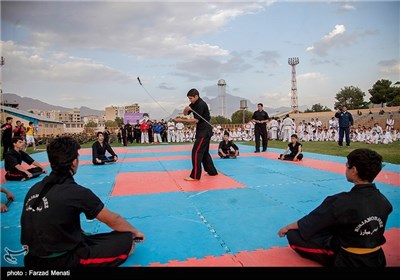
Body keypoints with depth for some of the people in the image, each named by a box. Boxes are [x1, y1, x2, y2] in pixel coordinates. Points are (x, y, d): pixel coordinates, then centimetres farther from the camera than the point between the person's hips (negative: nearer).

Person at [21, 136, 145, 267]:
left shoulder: (34, 189, 1)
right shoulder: (76, 192, -19)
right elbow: (113, 220, -6)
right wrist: (135, 231, 11)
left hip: (34, 260, 8)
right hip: (61, 261, -7)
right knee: (127, 241, -4)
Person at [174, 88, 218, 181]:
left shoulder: (201, 105, -17)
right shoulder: (194, 104, 12)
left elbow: (196, 120, -22)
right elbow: (185, 114, 13)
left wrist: (181, 120, -21)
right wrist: (186, 109, -11)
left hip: (204, 131, -10)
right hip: (203, 131, 10)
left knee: (196, 152, -11)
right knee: (204, 152, 17)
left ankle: (195, 176, -7)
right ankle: (212, 171, 28)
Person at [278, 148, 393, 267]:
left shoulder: (342, 202, -30)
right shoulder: (384, 202, -11)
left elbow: (311, 222, -17)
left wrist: (287, 227, 2)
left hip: (349, 261, -7)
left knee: (293, 235, -8)